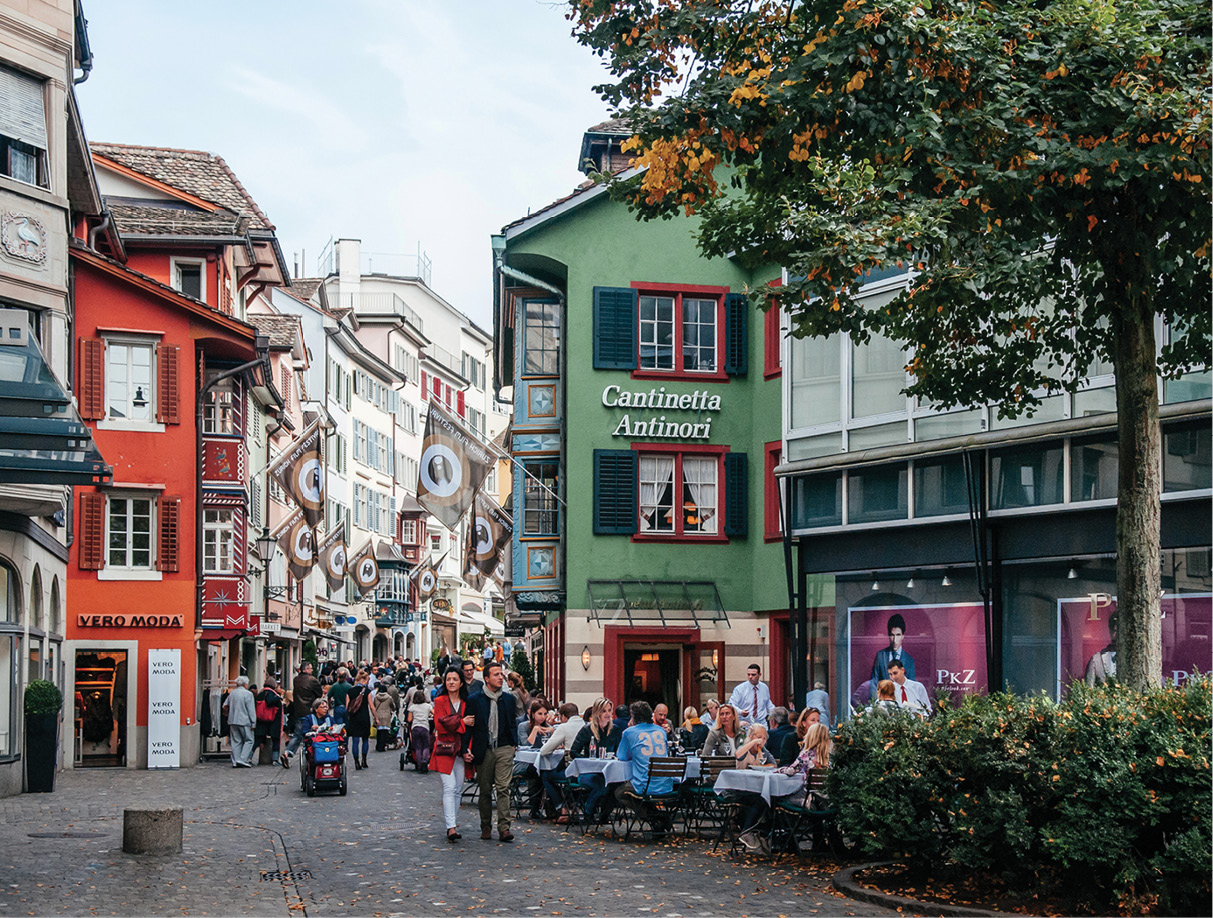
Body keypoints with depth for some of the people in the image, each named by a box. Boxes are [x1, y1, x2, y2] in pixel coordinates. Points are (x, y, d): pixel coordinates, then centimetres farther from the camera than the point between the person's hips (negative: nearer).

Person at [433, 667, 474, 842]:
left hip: (460, 749, 4)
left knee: (458, 788, 5)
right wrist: (462, 722, -11)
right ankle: (451, 827, -20)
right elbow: (440, 725, -10)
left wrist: (467, 750, -4)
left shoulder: (466, 703, 10)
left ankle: (453, 821, 15)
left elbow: (469, 730, 9)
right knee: (449, 787, -13)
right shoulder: (440, 702, 2)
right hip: (444, 749, -4)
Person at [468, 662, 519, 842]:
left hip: (504, 749, 1)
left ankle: (504, 827, -11)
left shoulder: (509, 699, 8)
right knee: (485, 791, 7)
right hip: (484, 750, -1)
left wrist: (513, 745, 8)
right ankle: (486, 827, 17)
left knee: (503, 788, -9)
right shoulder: (474, 700, 0)